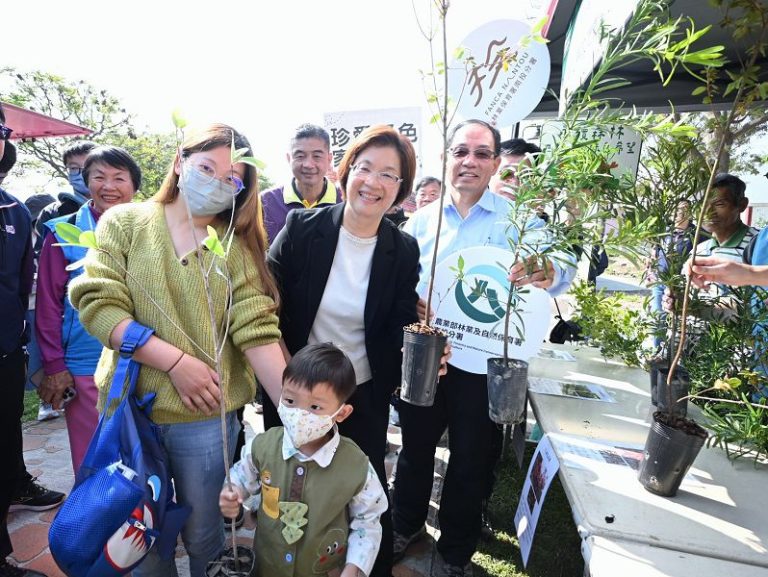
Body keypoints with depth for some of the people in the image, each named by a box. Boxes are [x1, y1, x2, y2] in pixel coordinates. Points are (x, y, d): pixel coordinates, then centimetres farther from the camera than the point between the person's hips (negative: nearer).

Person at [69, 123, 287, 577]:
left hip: (207, 415, 0)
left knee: (203, 535, 17)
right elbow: (96, 303, -10)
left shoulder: (236, 243, -2)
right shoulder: (124, 222, -1)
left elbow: (257, 330, -10)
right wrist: (175, 359, -18)